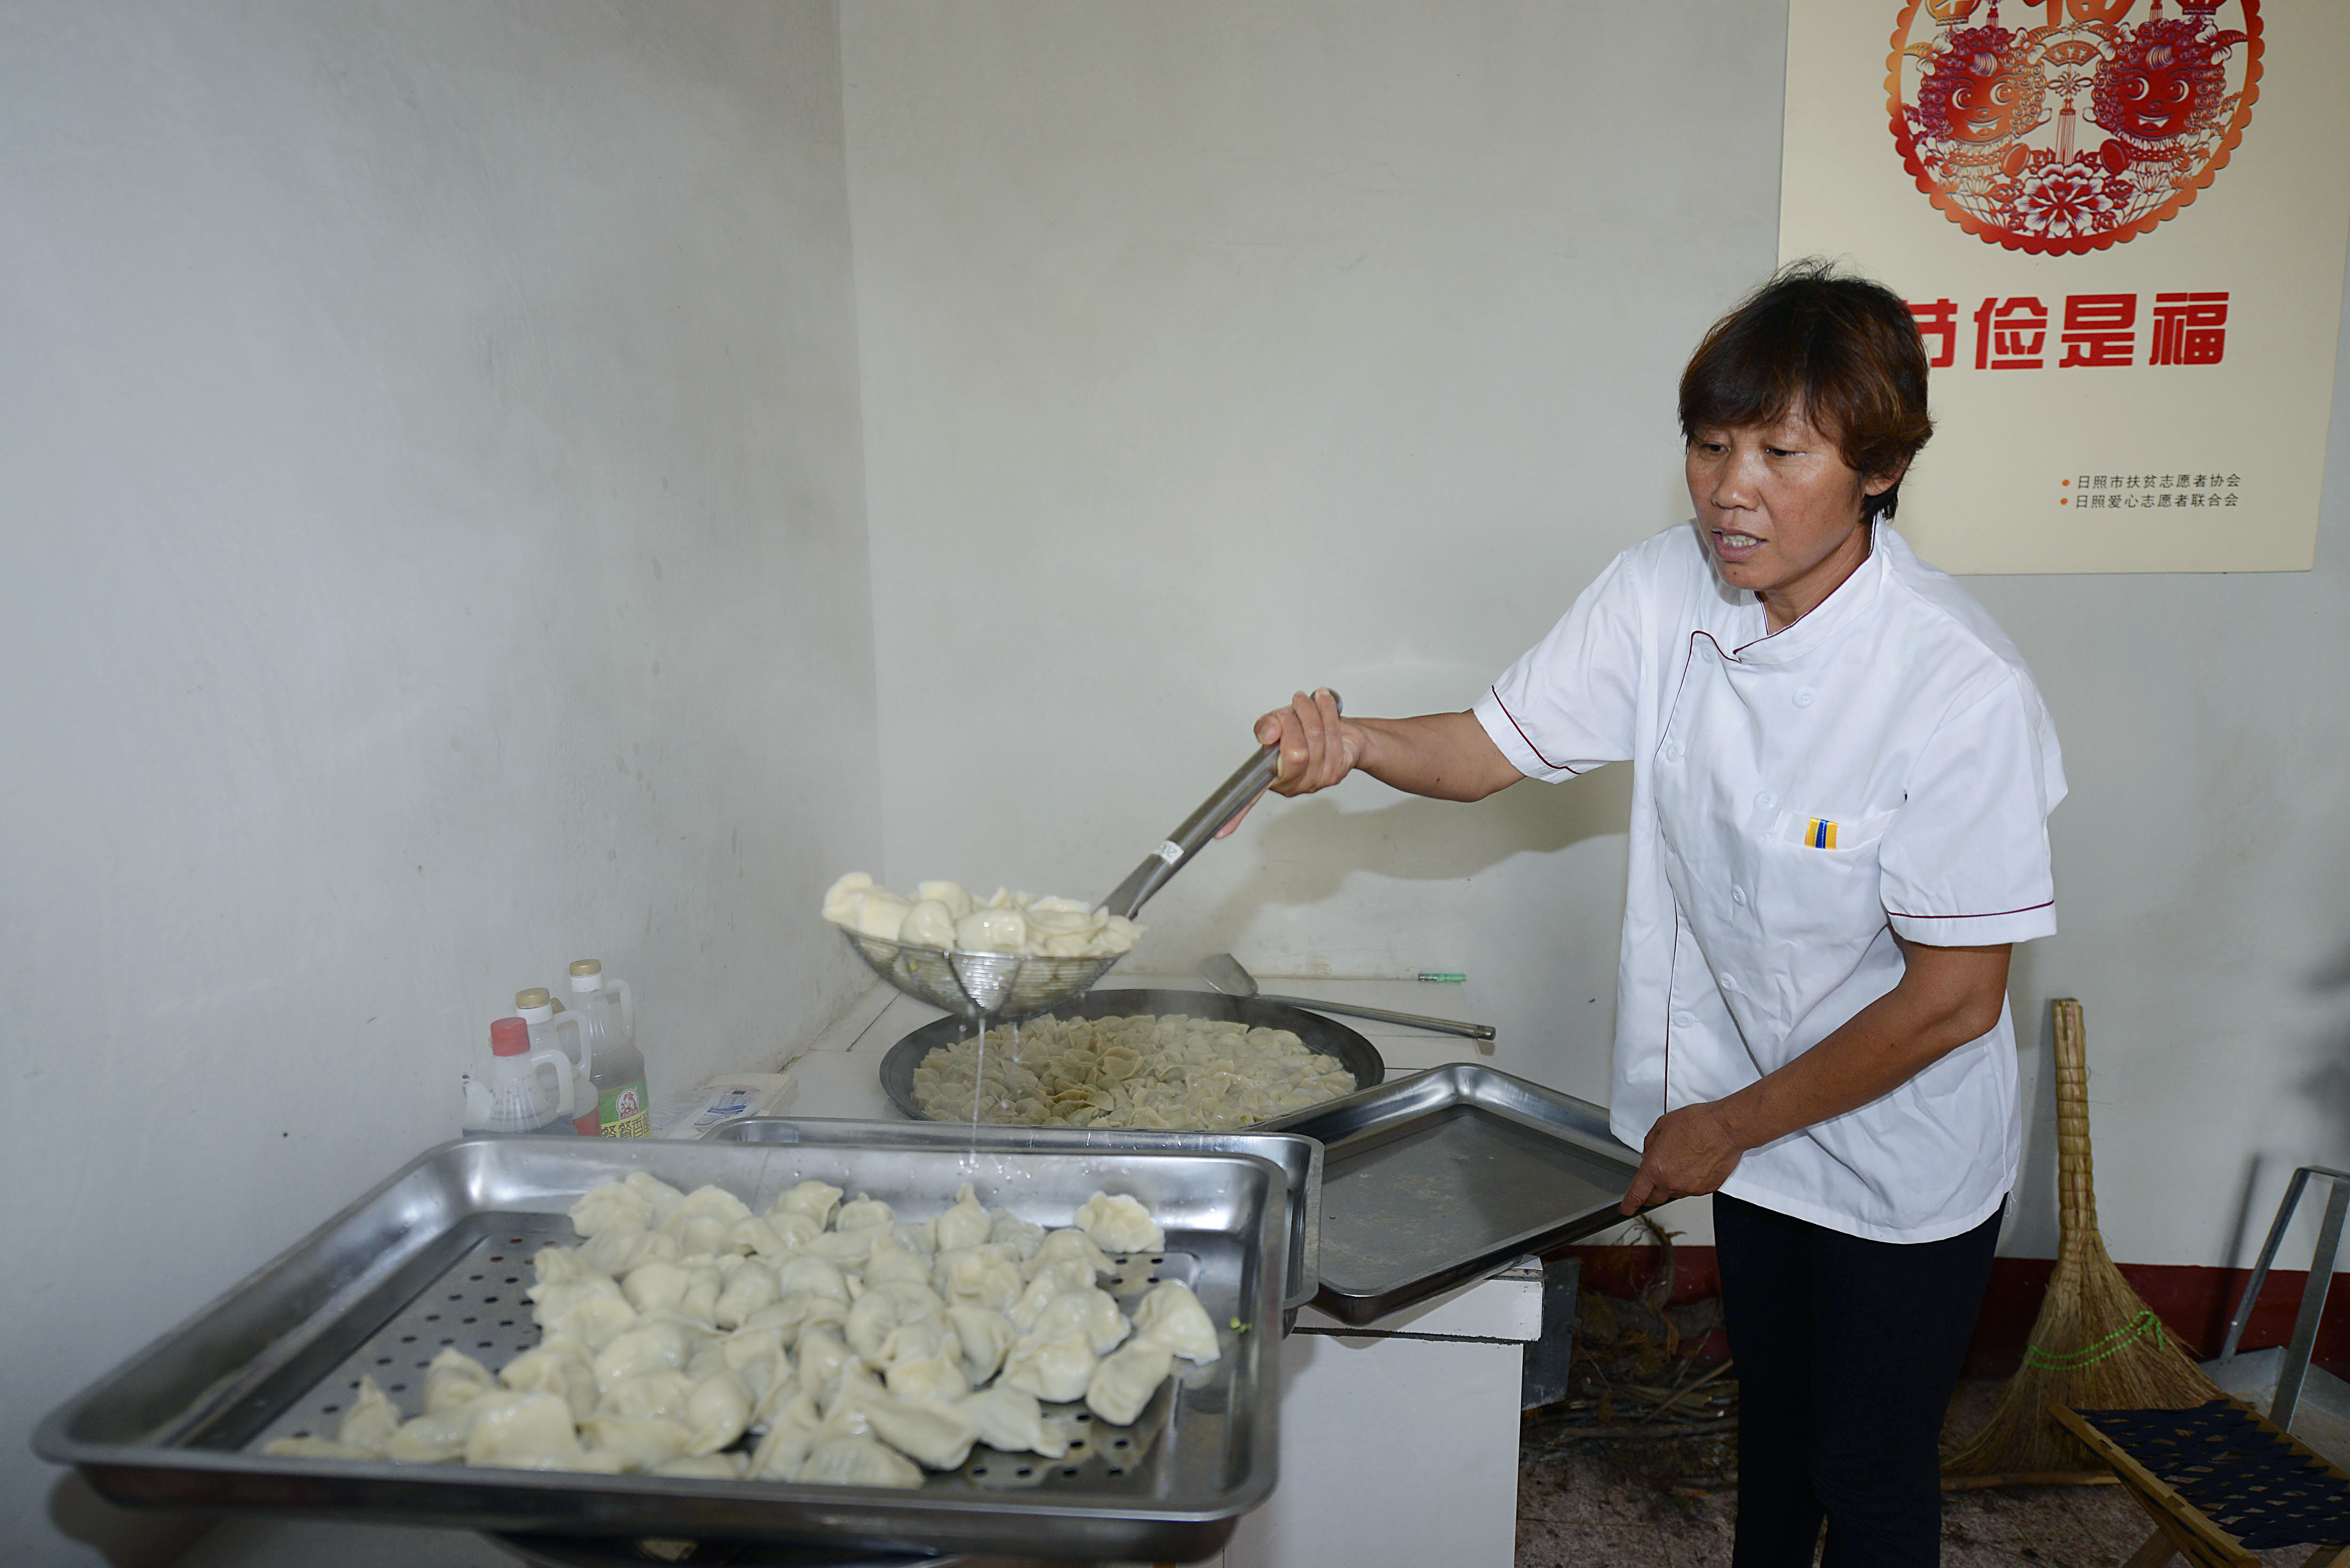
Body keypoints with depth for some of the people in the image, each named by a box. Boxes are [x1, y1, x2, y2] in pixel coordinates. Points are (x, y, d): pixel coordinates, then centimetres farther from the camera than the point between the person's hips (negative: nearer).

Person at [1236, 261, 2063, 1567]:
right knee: (1770, 1411, 27)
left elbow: (1952, 1001, -23)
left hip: (1903, 1158, -4)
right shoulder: (1664, 593, -13)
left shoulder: (1964, 693, -28)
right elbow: (1490, 748, -7)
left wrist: (1722, 1126, -15)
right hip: (1754, 1114, 5)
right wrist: (1357, 742, -29)